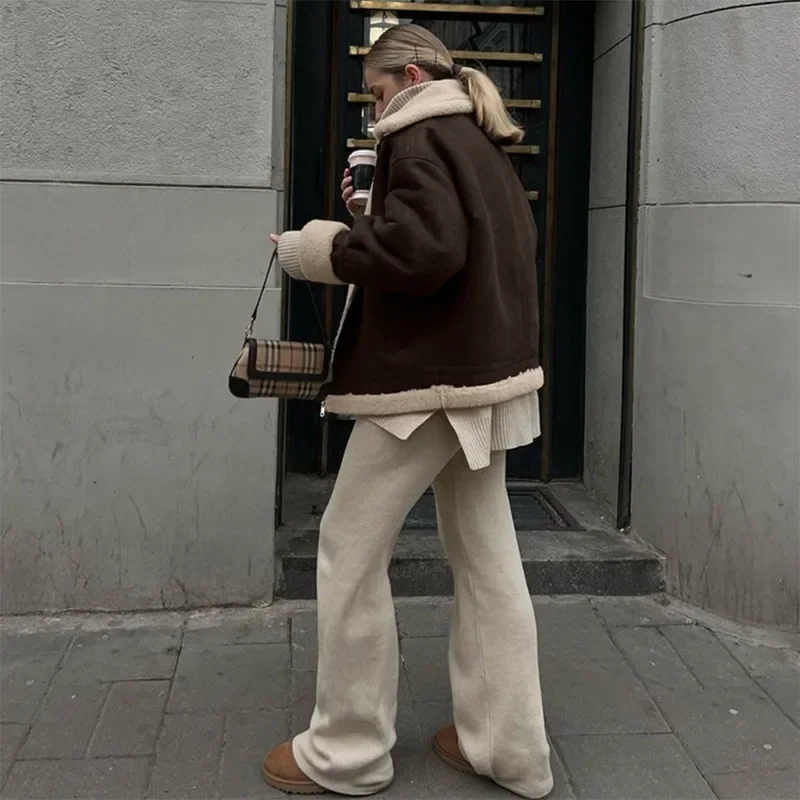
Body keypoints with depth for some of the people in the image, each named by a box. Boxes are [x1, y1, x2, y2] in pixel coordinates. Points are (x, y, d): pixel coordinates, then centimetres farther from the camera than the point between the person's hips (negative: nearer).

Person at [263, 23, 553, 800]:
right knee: (487, 557, 10)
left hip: (426, 377, -9)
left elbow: (423, 249, -24)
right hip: (485, 373, 9)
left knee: (350, 553, 1)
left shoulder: (419, 135, -9)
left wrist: (322, 249, -11)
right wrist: (374, 211, 13)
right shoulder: (485, 145, 19)